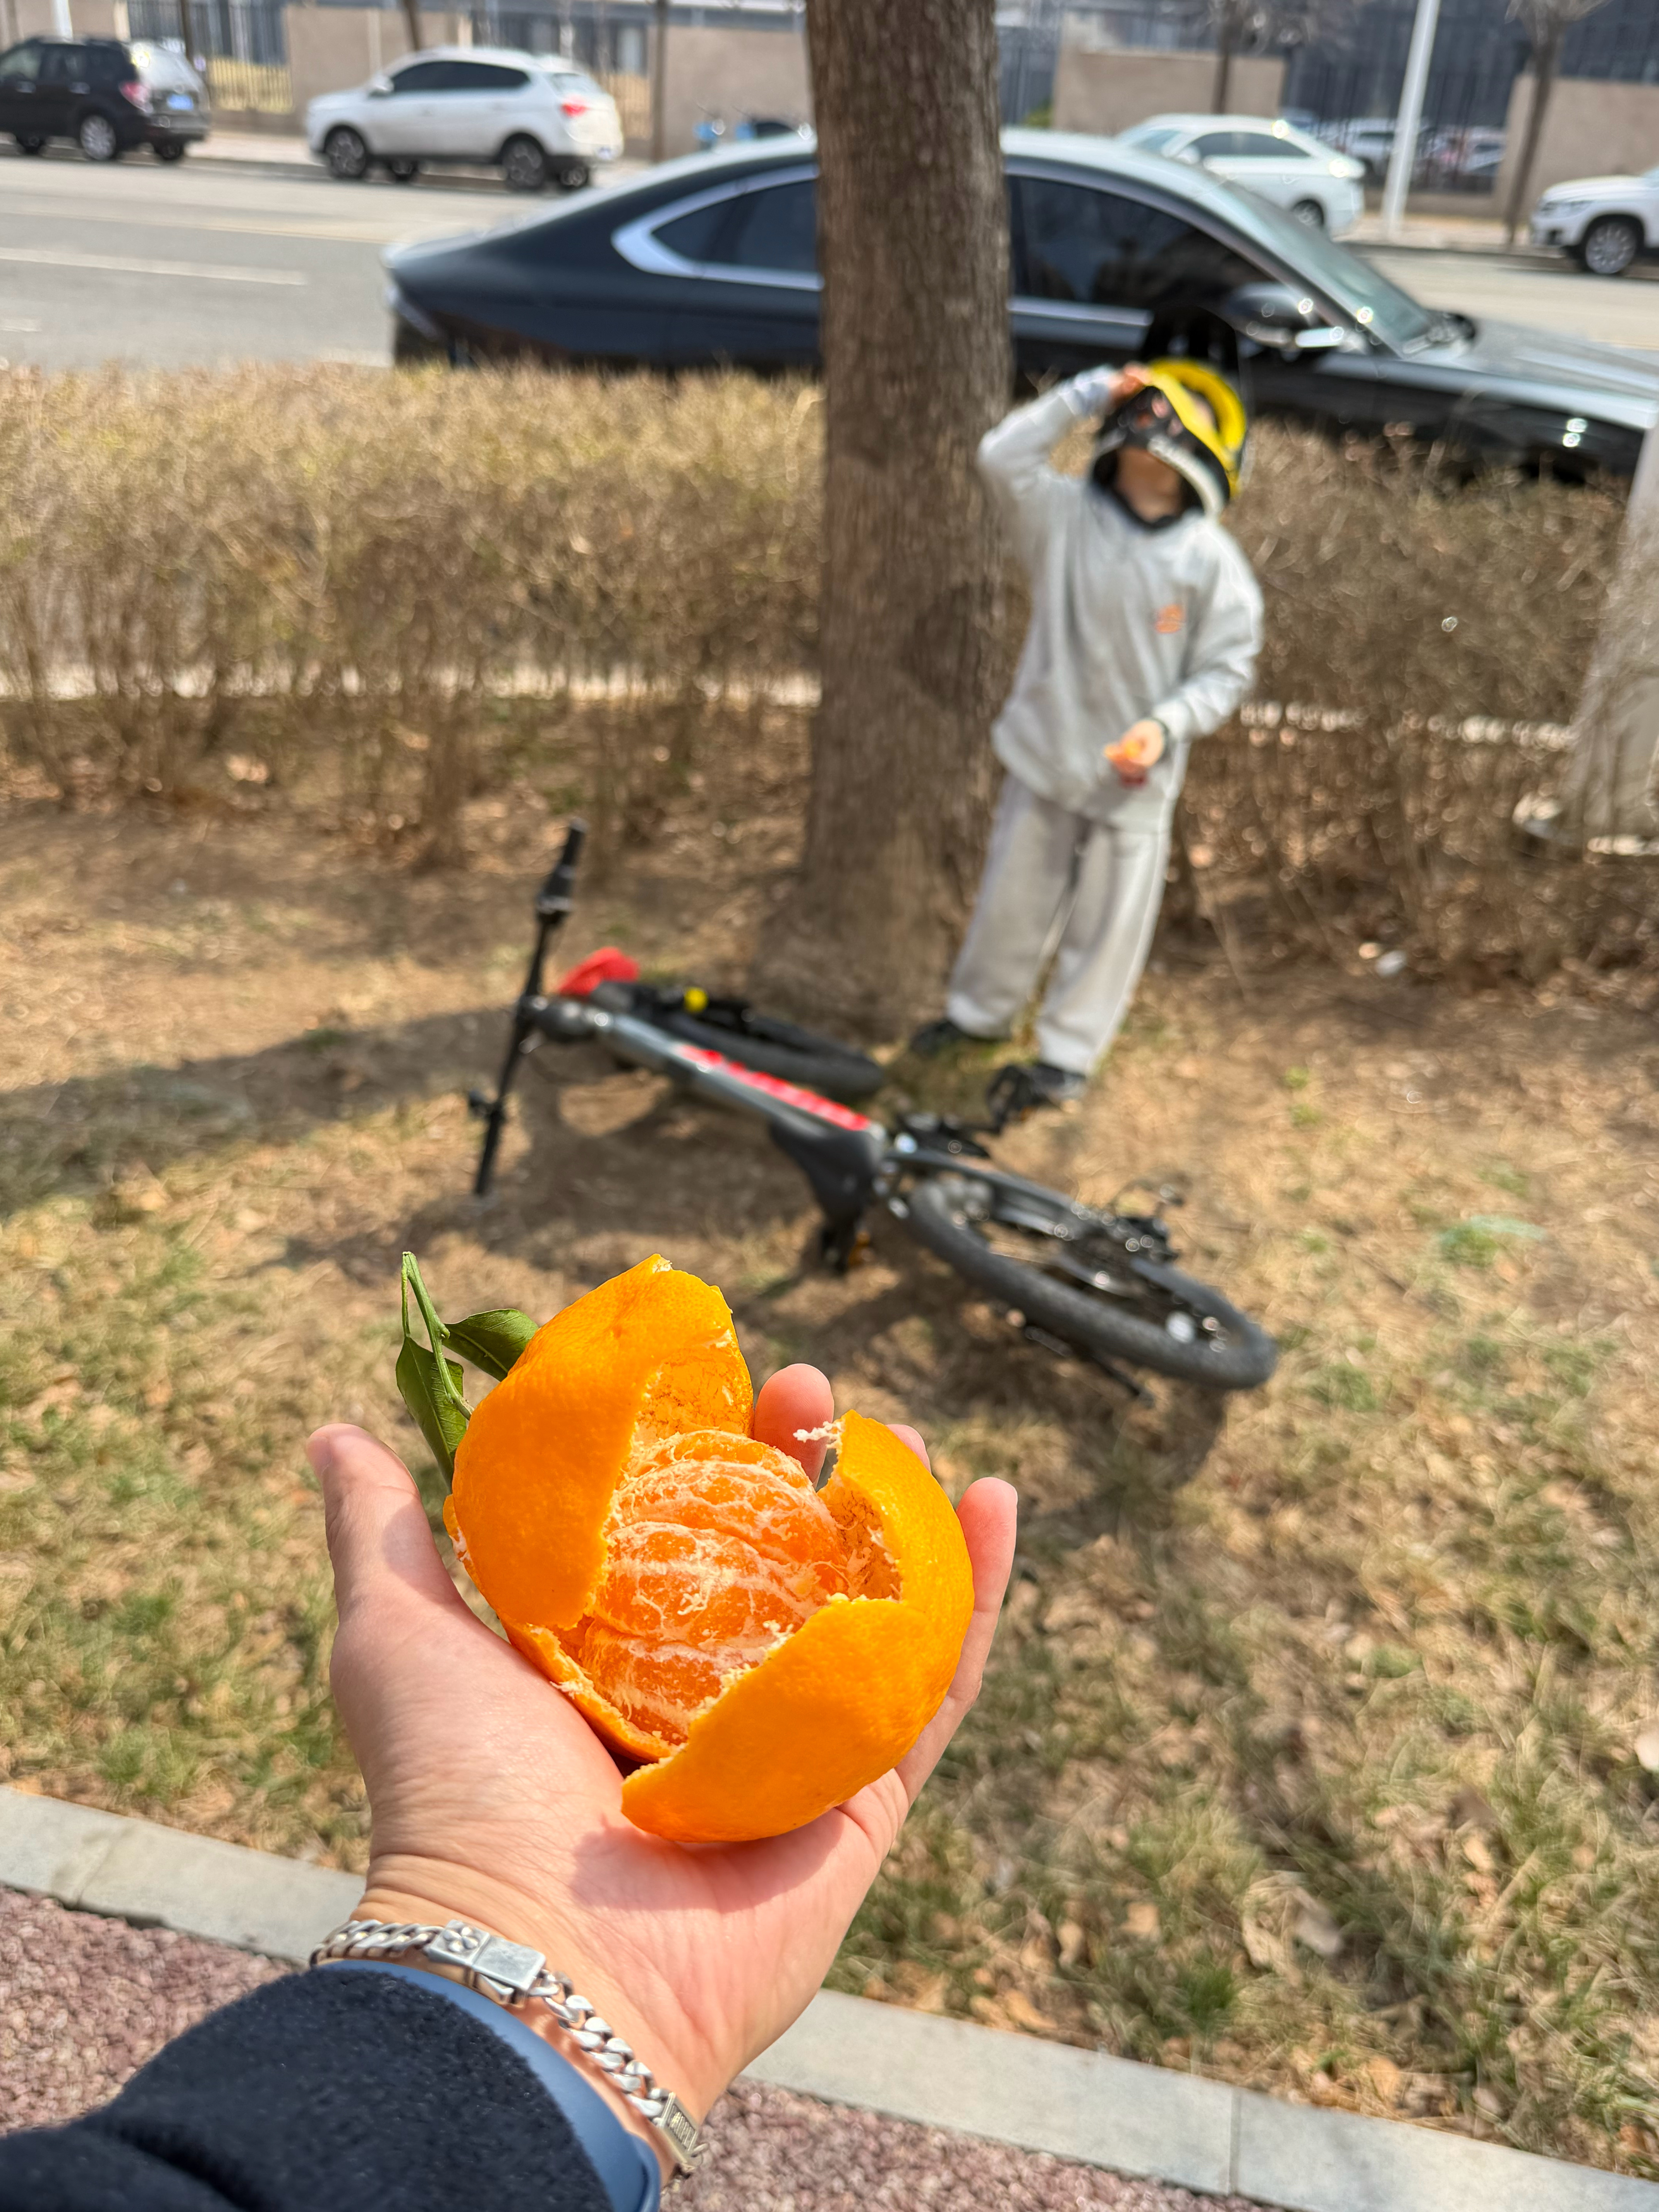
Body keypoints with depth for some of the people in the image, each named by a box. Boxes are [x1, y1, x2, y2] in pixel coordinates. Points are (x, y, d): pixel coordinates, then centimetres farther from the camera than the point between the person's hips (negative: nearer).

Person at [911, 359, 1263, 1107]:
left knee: (1110, 921, 9)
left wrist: (1166, 724, -21)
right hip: (1045, 750, 2)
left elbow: (1225, 669, -5)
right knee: (1013, 894, 17)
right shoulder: (1068, 514, -4)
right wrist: (1089, 391, -16)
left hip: (1136, 773, -1)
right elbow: (1004, 455, -16)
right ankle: (980, 1010, 39)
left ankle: (1069, 1051, 26)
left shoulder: (1211, 559, -8)